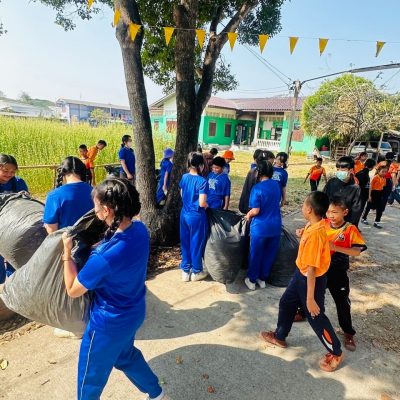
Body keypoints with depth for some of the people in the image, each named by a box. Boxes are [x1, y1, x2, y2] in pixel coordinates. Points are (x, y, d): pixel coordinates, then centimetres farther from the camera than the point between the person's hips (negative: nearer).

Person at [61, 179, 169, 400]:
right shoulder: (140, 229, -15)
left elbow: (72, 290, -19)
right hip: (133, 312, 8)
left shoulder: (106, 257, -38)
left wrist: (67, 251, -13)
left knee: (91, 374, 24)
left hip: (109, 323, -7)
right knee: (126, 356, 35)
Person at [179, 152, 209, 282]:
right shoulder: (202, 181, -19)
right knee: (196, 244, 10)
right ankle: (196, 272, 26)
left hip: (184, 214, 6)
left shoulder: (184, 177, 1)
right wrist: (207, 205, -1)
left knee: (185, 243, 16)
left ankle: (185, 271, 28)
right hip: (197, 216, -6)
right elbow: (202, 203, -22)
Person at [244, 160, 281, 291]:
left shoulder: (257, 188, -18)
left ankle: (252, 280, 25)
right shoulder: (276, 185, 1)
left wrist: (248, 215, -2)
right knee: (270, 254, 16)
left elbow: (255, 211, -21)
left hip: (260, 227, -5)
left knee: (256, 254, 11)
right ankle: (263, 278, 30)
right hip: (275, 226, 5)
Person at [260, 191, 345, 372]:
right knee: (286, 303, 22)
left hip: (312, 279, -9)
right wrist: (303, 234, -1)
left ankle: (336, 353, 36)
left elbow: (311, 269, -30)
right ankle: (279, 337, 43)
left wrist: (310, 298, -24)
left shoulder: (314, 234, -33)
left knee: (315, 317, 11)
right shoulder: (315, 224, -6)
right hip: (301, 273, 9)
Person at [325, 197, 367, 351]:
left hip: (337, 273, -3)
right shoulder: (323, 224, -9)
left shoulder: (350, 229, -17)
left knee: (342, 302, 12)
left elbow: (357, 251, -22)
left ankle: (348, 333, 33)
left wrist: (335, 247, -32)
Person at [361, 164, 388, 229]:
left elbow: (382, 186, 9)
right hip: (374, 193, -6)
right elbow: (371, 186, -12)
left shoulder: (384, 179, 4)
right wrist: (369, 195, -14)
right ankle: (363, 218, 27)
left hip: (380, 193, 6)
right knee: (368, 207, 9)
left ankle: (377, 222, 11)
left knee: (380, 209, 3)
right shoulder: (375, 177, -13)